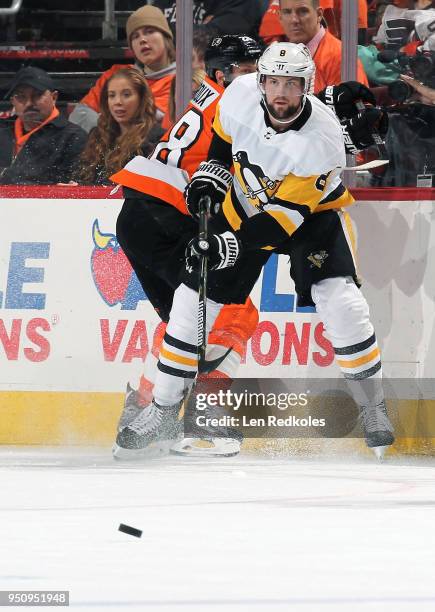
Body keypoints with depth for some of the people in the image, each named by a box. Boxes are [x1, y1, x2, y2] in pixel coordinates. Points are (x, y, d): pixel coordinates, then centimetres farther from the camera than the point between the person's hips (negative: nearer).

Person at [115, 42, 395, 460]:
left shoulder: (322, 138, -33)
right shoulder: (242, 94, -22)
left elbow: (288, 212, -34)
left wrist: (235, 244, -43)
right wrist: (211, 173, -8)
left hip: (311, 210, -4)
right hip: (245, 203, 4)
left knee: (339, 300, -23)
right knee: (194, 299, -2)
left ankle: (372, 406, -6)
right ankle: (163, 411, 10)